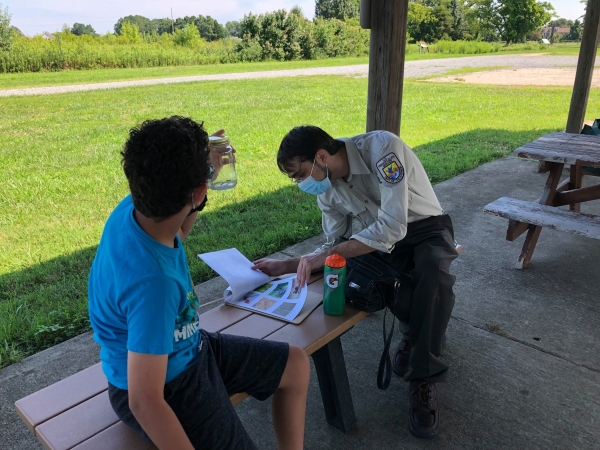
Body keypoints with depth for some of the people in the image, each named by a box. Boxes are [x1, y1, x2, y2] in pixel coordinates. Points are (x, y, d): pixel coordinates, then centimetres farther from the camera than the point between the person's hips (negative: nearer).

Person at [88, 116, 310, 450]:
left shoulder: (133, 208, -14)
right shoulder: (152, 280, -39)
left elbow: (178, 233, 11)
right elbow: (144, 401, -33)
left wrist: (205, 166, 4)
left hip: (187, 349, 9)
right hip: (167, 385, -8)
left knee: (297, 365, 15)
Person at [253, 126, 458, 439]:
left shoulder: (381, 147, -28)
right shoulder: (326, 188, -7)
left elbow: (393, 226, -35)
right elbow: (336, 248, 2)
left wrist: (323, 257, -36)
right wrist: (285, 266, -10)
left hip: (426, 228, -5)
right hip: (381, 239, 5)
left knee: (432, 269, -37)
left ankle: (423, 380, -18)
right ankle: (421, 328, 3)